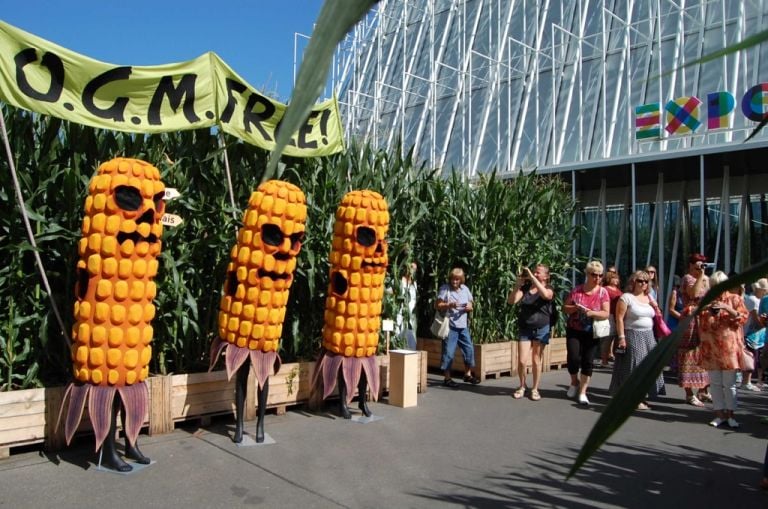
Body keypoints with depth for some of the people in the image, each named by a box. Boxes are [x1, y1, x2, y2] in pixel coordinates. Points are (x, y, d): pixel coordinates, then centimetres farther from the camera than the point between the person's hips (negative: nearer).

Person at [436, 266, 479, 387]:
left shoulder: (465, 289, 9)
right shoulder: (445, 289, -6)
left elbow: (471, 304, 16)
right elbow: (437, 306, -8)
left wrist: (469, 307, -7)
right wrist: (449, 305, -24)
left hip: (463, 326, 5)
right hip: (450, 326, -5)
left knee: (469, 349, 10)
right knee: (448, 352, -3)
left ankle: (468, 374, 27)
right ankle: (447, 378, 9)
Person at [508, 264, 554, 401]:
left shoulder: (548, 289, -3)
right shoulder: (525, 288, 3)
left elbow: (545, 295, -29)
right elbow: (511, 301, -7)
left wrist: (532, 277, -27)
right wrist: (517, 284, -17)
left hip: (541, 329, -2)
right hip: (524, 329, 2)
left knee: (536, 360, 6)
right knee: (522, 361, -3)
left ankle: (535, 389, 20)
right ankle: (522, 386, 19)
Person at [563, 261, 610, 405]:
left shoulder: (602, 292, -3)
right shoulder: (576, 290, -2)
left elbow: (606, 313, -10)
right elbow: (565, 308, 2)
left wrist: (592, 313, -27)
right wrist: (575, 308, -17)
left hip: (591, 333, 0)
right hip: (574, 331, 0)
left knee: (587, 362, 2)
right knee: (573, 358, -11)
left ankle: (582, 392, 15)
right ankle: (575, 381, 20)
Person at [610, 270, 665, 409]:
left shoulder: (649, 297, 13)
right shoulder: (626, 297, -7)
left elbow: (654, 317, 23)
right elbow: (619, 318, -12)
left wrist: (656, 307, 2)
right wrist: (621, 337, -18)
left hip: (648, 336, 7)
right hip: (632, 336, -7)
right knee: (634, 366, -6)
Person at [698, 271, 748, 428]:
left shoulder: (734, 298, 4)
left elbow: (743, 317, -5)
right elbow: (699, 320, 14)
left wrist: (727, 308, -19)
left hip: (728, 347, -2)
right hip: (710, 347, 3)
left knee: (729, 383, 2)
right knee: (715, 383, 5)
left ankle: (730, 414, 12)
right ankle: (719, 414, 13)